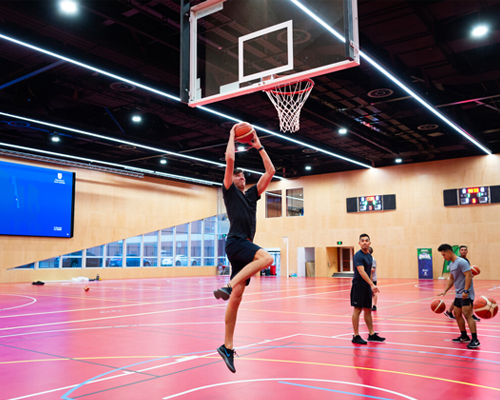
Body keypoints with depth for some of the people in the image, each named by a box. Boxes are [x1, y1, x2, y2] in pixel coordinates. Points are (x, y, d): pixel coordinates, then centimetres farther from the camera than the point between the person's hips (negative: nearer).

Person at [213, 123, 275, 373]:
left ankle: (227, 347, 6)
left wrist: (258, 146, 25)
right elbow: (229, 159, -4)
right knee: (266, 258, -33)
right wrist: (232, 136, 11)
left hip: (245, 245, 6)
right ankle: (227, 286, -29)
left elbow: (270, 171, 23)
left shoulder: (251, 195, 24)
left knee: (237, 296, 3)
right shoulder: (229, 191, 7)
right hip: (235, 241, -6)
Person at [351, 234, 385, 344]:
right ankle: (356, 336, 2)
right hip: (358, 285, -8)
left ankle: (371, 334, 20)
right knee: (357, 310, -4)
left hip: (367, 286, 8)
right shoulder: (358, 255, -13)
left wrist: (371, 288, 18)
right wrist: (372, 284, -31)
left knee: (368, 310, 12)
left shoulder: (369, 256, 13)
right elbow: (362, 272, -23)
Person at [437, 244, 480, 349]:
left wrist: (465, 291, -26)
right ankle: (464, 336, 25)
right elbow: (451, 279, 23)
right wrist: (445, 291, 17)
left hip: (466, 294, -10)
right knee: (457, 314, 13)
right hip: (458, 294, 10)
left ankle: (475, 340, -11)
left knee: (467, 315, -14)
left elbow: (468, 276, -21)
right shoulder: (451, 265, 15)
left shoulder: (461, 262, -15)